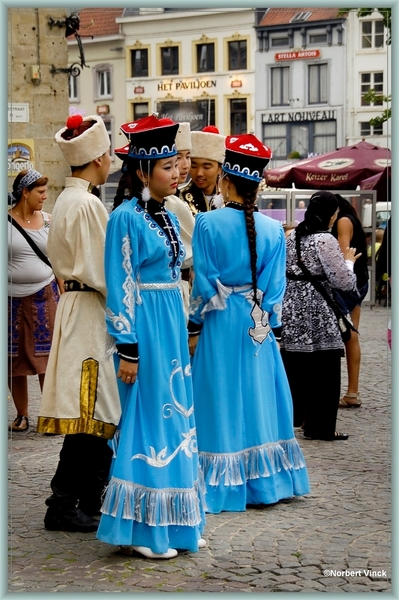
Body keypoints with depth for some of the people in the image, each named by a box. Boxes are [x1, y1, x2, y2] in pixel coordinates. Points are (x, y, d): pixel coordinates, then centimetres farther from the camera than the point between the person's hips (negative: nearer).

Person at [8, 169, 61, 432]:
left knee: (47, 357, -2)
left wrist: (63, 296, 5)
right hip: (13, 299, -1)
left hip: (45, 296, 1)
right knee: (15, 359, 6)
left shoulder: (48, 220, 5)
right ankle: (22, 415, 17)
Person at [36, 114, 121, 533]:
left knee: (92, 418, 14)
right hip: (89, 311, -10)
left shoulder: (67, 200, 15)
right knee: (87, 418, -5)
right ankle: (64, 506, 0)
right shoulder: (87, 204, -16)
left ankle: (84, 501, 22)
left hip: (75, 304, 10)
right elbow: (98, 271, -18)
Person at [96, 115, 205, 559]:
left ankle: (173, 523, 21)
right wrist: (127, 348, -18)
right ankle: (141, 529, 6)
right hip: (145, 328, -9)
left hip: (172, 326, 9)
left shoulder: (168, 217, 14)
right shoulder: (127, 218, -11)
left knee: (174, 417, 11)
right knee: (147, 420, -4)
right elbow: (121, 287, -14)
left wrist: (181, 332, 18)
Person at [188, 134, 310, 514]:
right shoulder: (273, 230, 0)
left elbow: (203, 283, -8)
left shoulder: (207, 223, -10)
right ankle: (264, 483, 20)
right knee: (258, 397, 12)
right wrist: (266, 324, 12)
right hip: (258, 326, 3)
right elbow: (275, 288, 2)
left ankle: (223, 487, 9)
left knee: (222, 401, 4)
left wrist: (194, 327, 1)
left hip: (220, 324, -3)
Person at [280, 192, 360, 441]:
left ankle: (294, 415, 26)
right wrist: (349, 261, 5)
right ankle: (319, 426, 6)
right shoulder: (326, 240, -14)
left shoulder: (293, 236, 8)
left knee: (294, 365, 16)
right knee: (323, 370, 1)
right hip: (317, 315, -8)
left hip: (292, 310, 8)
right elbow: (345, 282, -13)